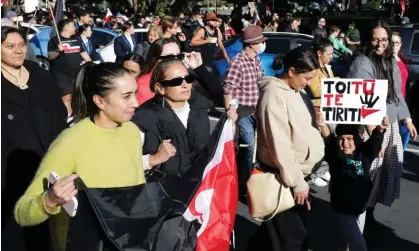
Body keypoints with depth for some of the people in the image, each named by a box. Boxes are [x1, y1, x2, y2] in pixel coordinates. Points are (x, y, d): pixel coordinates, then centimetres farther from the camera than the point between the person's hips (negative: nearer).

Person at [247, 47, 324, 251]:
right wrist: (296, 181, -19)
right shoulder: (274, 94, -21)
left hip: (295, 170, 9)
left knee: (291, 230, 21)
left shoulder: (292, 90, 8)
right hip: (282, 175, -9)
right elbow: (279, 145, -23)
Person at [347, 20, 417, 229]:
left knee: (388, 170, 10)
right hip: (370, 128, -7)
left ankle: (370, 210, 24)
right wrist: (373, 133, -23)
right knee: (369, 172, -3)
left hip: (391, 127, 8)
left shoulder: (392, 62, 11)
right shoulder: (362, 64, -13)